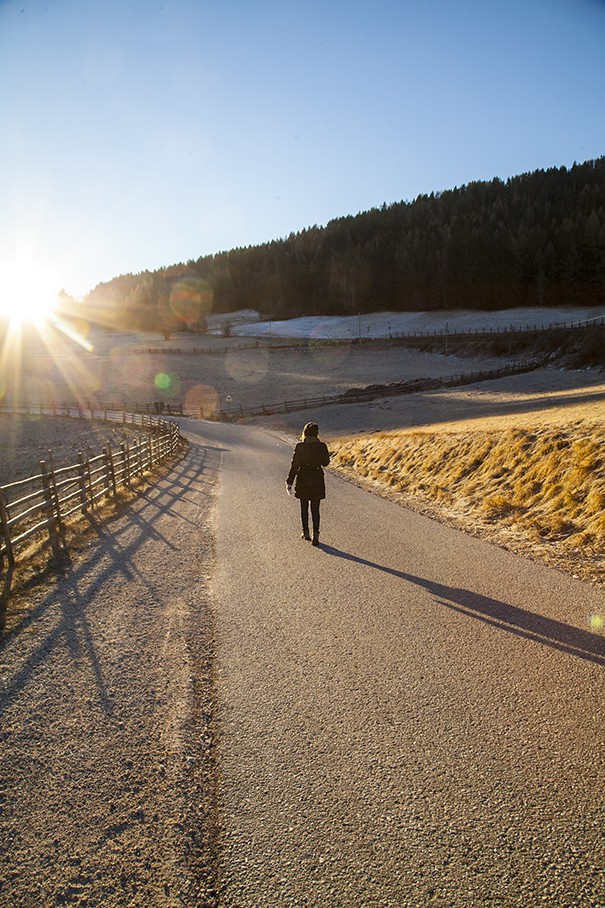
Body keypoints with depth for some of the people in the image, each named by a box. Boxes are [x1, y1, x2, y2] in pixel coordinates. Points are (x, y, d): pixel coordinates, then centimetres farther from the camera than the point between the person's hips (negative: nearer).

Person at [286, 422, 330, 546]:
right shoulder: (321, 446, -8)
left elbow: (294, 465, -10)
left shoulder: (300, 447, -12)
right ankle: (315, 534, -4)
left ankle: (305, 532, 26)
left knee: (304, 507, 16)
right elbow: (326, 462, 6)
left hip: (303, 480, -1)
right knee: (315, 508, 7)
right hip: (317, 480, 1)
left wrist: (289, 482, -4)